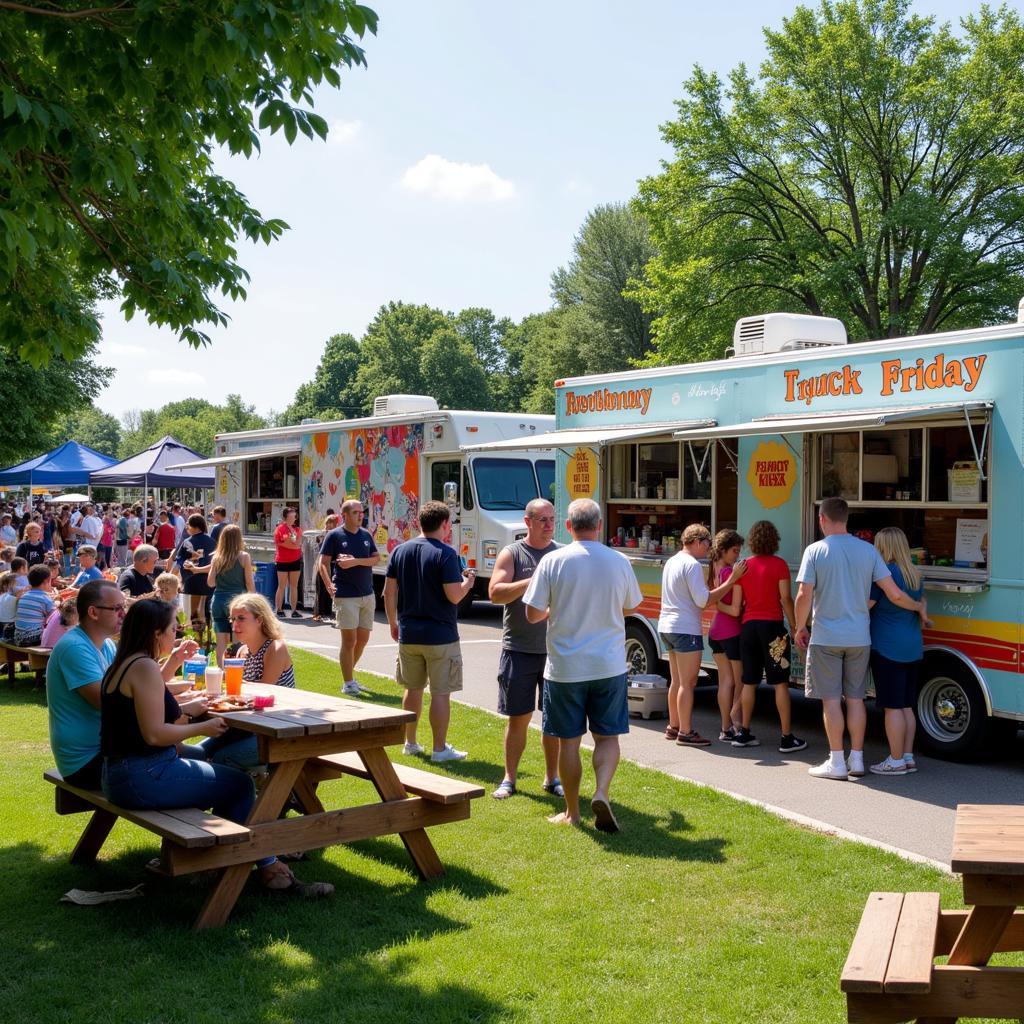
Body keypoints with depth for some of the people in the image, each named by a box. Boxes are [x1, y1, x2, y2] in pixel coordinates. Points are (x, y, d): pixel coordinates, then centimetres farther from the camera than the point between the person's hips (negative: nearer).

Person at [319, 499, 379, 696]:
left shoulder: (366, 535, 11)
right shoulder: (334, 536, -4)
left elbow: (376, 558, 2)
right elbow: (323, 563, -7)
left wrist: (355, 561, -13)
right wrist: (329, 585, -21)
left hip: (367, 595, 6)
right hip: (345, 596, -6)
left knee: (363, 638, 11)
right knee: (349, 640, -4)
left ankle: (349, 675, 28)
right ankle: (347, 683, 6)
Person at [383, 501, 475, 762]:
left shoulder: (399, 551, 4)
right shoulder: (446, 554, -14)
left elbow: (389, 592, 6)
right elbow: (454, 596, -18)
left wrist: (393, 623, 17)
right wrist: (468, 582, 2)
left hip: (408, 635, 6)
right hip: (440, 636, -5)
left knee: (412, 689, 17)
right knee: (440, 693, 3)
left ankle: (410, 743, 26)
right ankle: (440, 749, 8)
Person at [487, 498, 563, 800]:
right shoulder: (512, 554, 0)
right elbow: (495, 593, -11)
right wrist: (532, 582, -21)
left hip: (556, 649, 2)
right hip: (519, 650, -2)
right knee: (518, 717, 5)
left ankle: (552, 778, 20)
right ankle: (509, 778, 17)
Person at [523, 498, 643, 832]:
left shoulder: (553, 561, -9)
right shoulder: (619, 562, -2)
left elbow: (533, 614, -7)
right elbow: (630, 608, 12)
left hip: (565, 667, -1)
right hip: (609, 665, 1)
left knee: (568, 741, 9)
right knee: (607, 736, 12)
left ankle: (571, 812, 18)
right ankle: (601, 792, -9)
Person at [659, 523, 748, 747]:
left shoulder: (672, 561, 14)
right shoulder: (692, 564, -15)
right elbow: (703, 600, -20)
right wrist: (732, 580, -18)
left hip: (667, 627, 10)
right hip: (686, 630, -10)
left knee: (677, 681, 16)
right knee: (688, 683, -5)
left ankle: (674, 726, 22)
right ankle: (686, 732, -3)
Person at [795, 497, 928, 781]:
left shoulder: (815, 551, -9)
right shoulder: (868, 550, 1)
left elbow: (804, 596, -13)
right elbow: (895, 594, -1)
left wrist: (800, 628, 3)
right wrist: (919, 608, 17)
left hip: (826, 638, -4)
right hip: (859, 638, 4)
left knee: (831, 699, 3)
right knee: (855, 698, 12)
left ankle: (836, 762, 6)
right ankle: (856, 759, 17)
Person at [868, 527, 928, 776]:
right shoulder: (915, 574, 10)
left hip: (887, 648, -8)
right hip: (913, 648, 8)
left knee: (892, 707, -3)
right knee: (906, 705, 13)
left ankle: (896, 761, 1)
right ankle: (908, 756, 17)